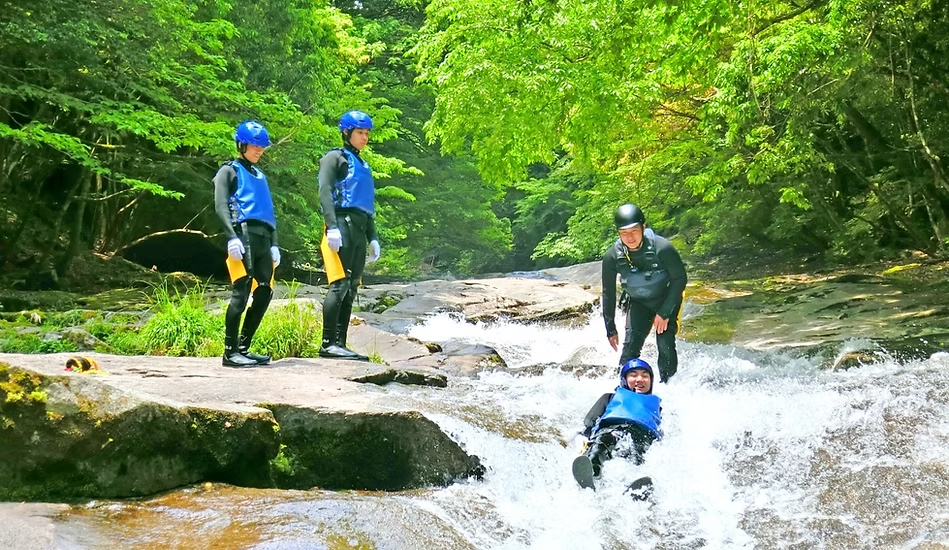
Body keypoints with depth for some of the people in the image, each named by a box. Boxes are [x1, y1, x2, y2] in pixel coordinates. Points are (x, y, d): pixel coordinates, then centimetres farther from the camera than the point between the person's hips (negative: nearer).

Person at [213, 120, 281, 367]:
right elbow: (220, 206, -5)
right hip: (244, 234, -7)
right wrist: (232, 237, -18)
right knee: (241, 292, -12)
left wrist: (274, 244, 15)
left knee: (264, 292, 3)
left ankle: (243, 348, 11)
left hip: (263, 238, 7)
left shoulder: (260, 175, 27)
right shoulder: (229, 170, 7)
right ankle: (230, 352, -9)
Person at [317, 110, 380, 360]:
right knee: (339, 284, -15)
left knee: (351, 289, 3)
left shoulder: (362, 165, 26)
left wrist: (372, 237, 20)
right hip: (343, 224, -8)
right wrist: (332, 227, -20)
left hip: (359, 229, 8)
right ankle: (328, 344, -15)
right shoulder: (335, 157, 4)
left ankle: (340, 344, 4)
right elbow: (325, 192, -9)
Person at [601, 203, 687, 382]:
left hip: (666, 300, -2)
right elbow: (608, 293, -7)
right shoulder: (612, 256, -21)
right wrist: (610, 328, -3)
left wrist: (665, 313, -17)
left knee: (665, 345, -14)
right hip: (638, 303, 2)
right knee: (630, 346, -13)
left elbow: (680, 279, -15)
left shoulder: (662, 248, -29)